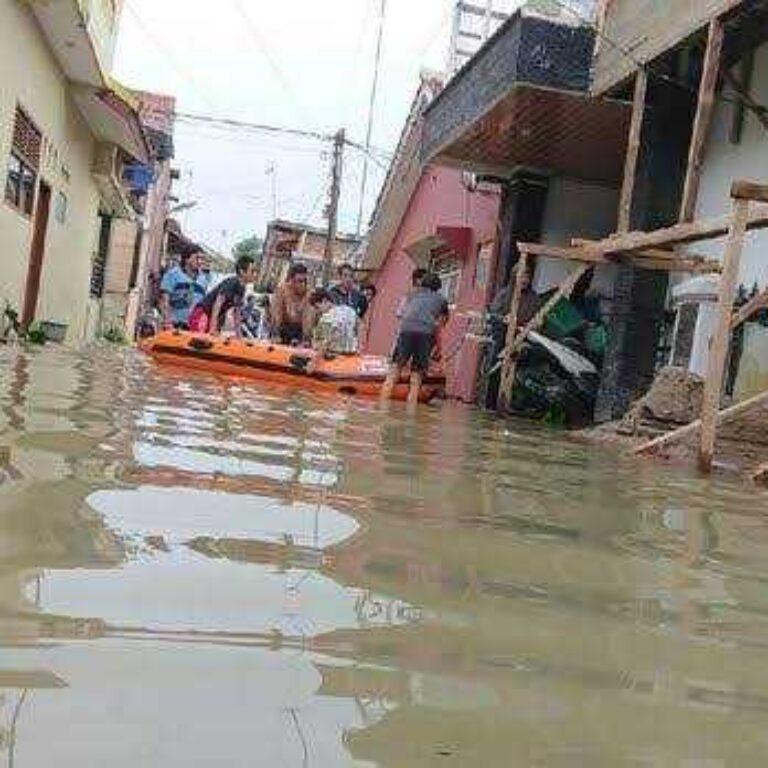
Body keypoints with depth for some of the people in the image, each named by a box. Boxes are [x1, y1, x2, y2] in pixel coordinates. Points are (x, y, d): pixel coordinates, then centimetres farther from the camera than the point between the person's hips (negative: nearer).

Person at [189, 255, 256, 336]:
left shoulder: (241, 289, 7)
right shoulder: (231, 283, -19)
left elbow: (237, 313, 15)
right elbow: (217, 305, -25)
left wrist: (239, 336, 12)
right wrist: (213, 330, -30)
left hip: (215, 319, 9)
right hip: (201, 317, -9)